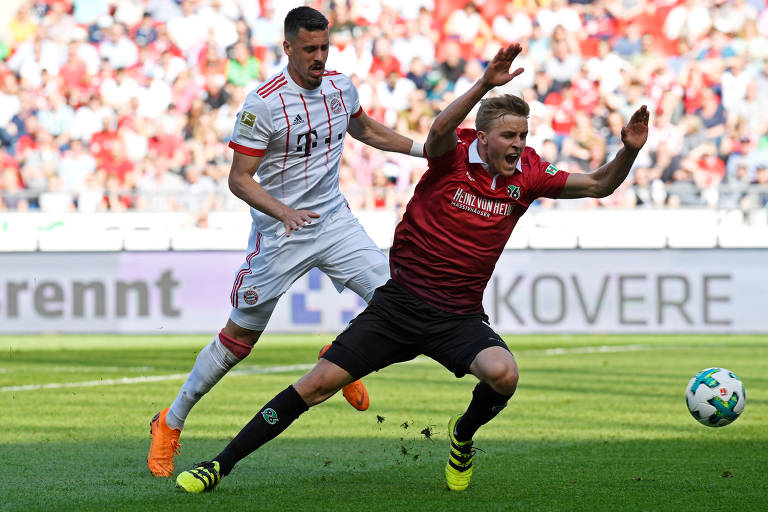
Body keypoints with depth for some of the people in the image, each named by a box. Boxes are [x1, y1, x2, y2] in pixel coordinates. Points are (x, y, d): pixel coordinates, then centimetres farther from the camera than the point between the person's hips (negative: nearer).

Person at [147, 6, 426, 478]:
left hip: (334, 220, 5)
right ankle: (170, 424, 14)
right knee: (240, 336, -1)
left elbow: (365, 130, 24)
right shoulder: (263, 103, -18)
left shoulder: (341, 87, 1)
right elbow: (239, 179, -16)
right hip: (278, 234, -5)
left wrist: (423, 148, 17)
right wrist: (284, 212, -31)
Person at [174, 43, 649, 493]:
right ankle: (220, 465, 2)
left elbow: (598, 185, 5)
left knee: (503, 374, -29)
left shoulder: (526, 174, 0)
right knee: (319, 383, -8)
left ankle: (463, 435, 5)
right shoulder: (454, 155, -11)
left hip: (459, 318, 2)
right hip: (401, 302, -2)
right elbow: (439, 131, -34)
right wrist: (484, 84, -47)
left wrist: (628, 151, -13)